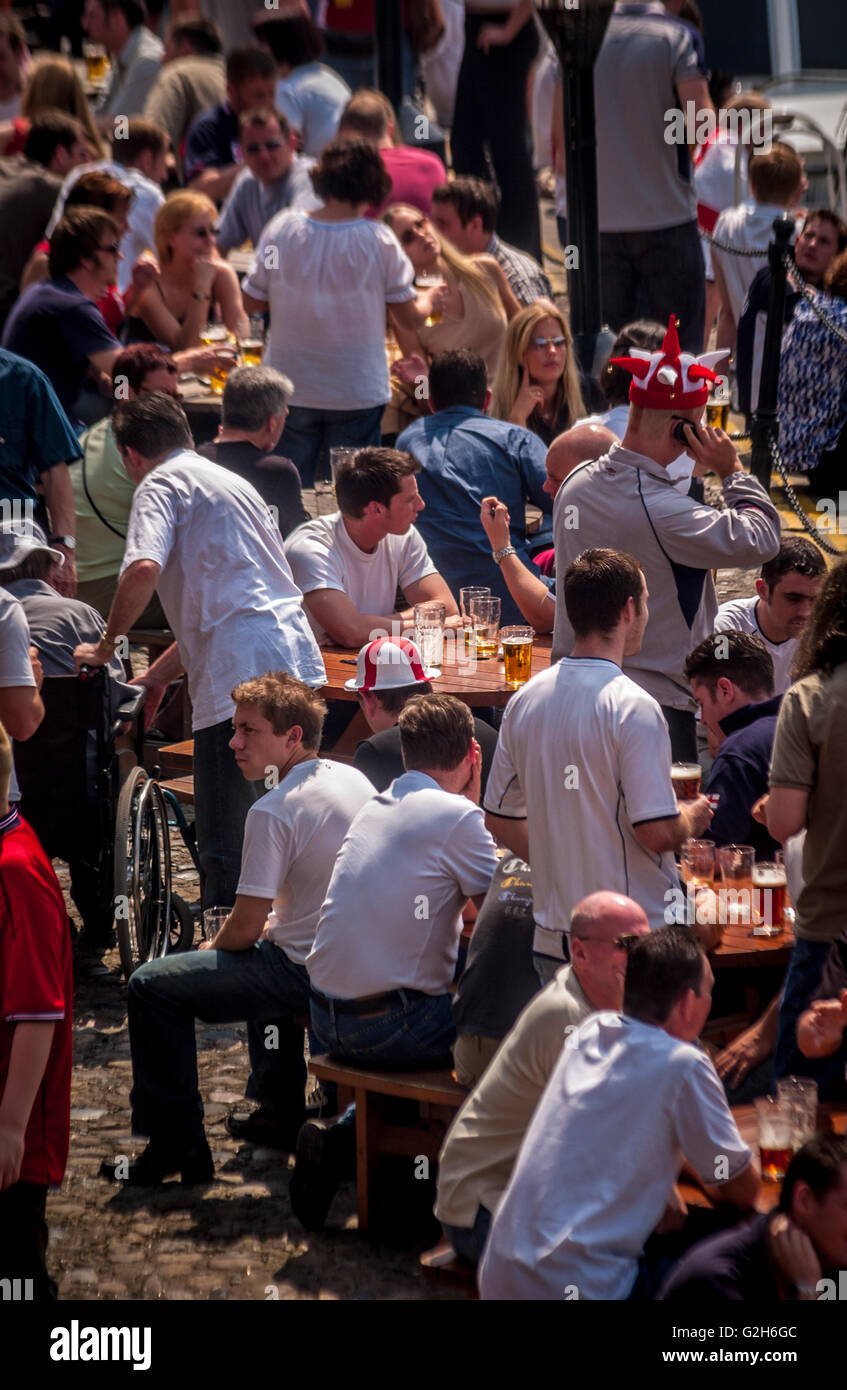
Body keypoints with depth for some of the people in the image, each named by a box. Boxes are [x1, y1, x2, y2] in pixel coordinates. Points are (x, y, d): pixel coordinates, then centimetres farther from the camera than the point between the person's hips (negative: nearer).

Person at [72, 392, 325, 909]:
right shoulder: (229, 481, 31)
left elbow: (144, 570, -17)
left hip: (243, 674, -9)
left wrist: (105, 647, -2)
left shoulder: (162, 484, 2)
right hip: (299, 664, 9)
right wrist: (157, 676, 38)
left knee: (226, 851, -6)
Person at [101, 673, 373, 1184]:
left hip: (309, 972, -9)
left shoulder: (273, 812, -22)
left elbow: (245, 929, -18)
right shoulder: (354, 780, 4)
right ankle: (281, 1113, 40)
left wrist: (213, 947, 4)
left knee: (151, 988, -2)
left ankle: (178, 1144, 2)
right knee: (264, 955, 40)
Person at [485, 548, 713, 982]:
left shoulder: (524, 701, 6)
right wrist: (692, 819, 3)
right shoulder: (632, 707, -15)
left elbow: (499, 819, 13)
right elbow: (657, 831, -18)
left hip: (553, 938, 7)